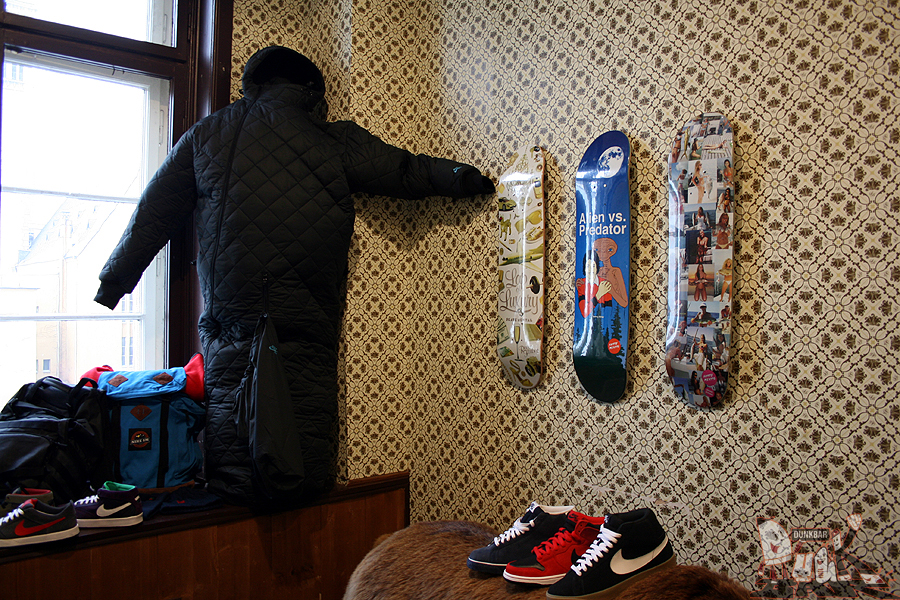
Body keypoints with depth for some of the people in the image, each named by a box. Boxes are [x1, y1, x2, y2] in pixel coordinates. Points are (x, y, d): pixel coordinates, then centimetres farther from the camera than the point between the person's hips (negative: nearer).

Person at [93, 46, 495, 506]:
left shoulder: (206, 135, 11)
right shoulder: (335, 141, 3)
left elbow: (151, 217, 17)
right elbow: (404, 172, 12)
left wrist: (113, 281, 28)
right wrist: (465, 179, 29)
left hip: (228, 327, 3)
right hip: (304, 340, -2)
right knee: (301, 479, 6)